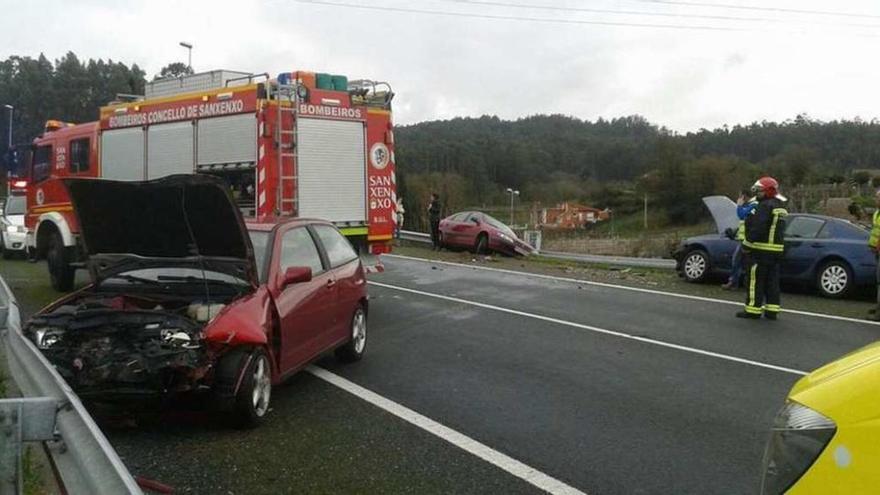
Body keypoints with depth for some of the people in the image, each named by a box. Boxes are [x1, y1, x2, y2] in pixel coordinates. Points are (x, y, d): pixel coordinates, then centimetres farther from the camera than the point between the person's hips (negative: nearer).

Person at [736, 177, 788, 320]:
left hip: (761, 249, -10)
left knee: (755, 281, -4)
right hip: (776, 249, 10)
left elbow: (757, 227, -23)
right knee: (772, 281, 10)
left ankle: (753, 310, -2)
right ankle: (772, 310, 12)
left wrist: (747, 243, -17)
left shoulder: (765, 206, -15)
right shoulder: (781, 207, 18)